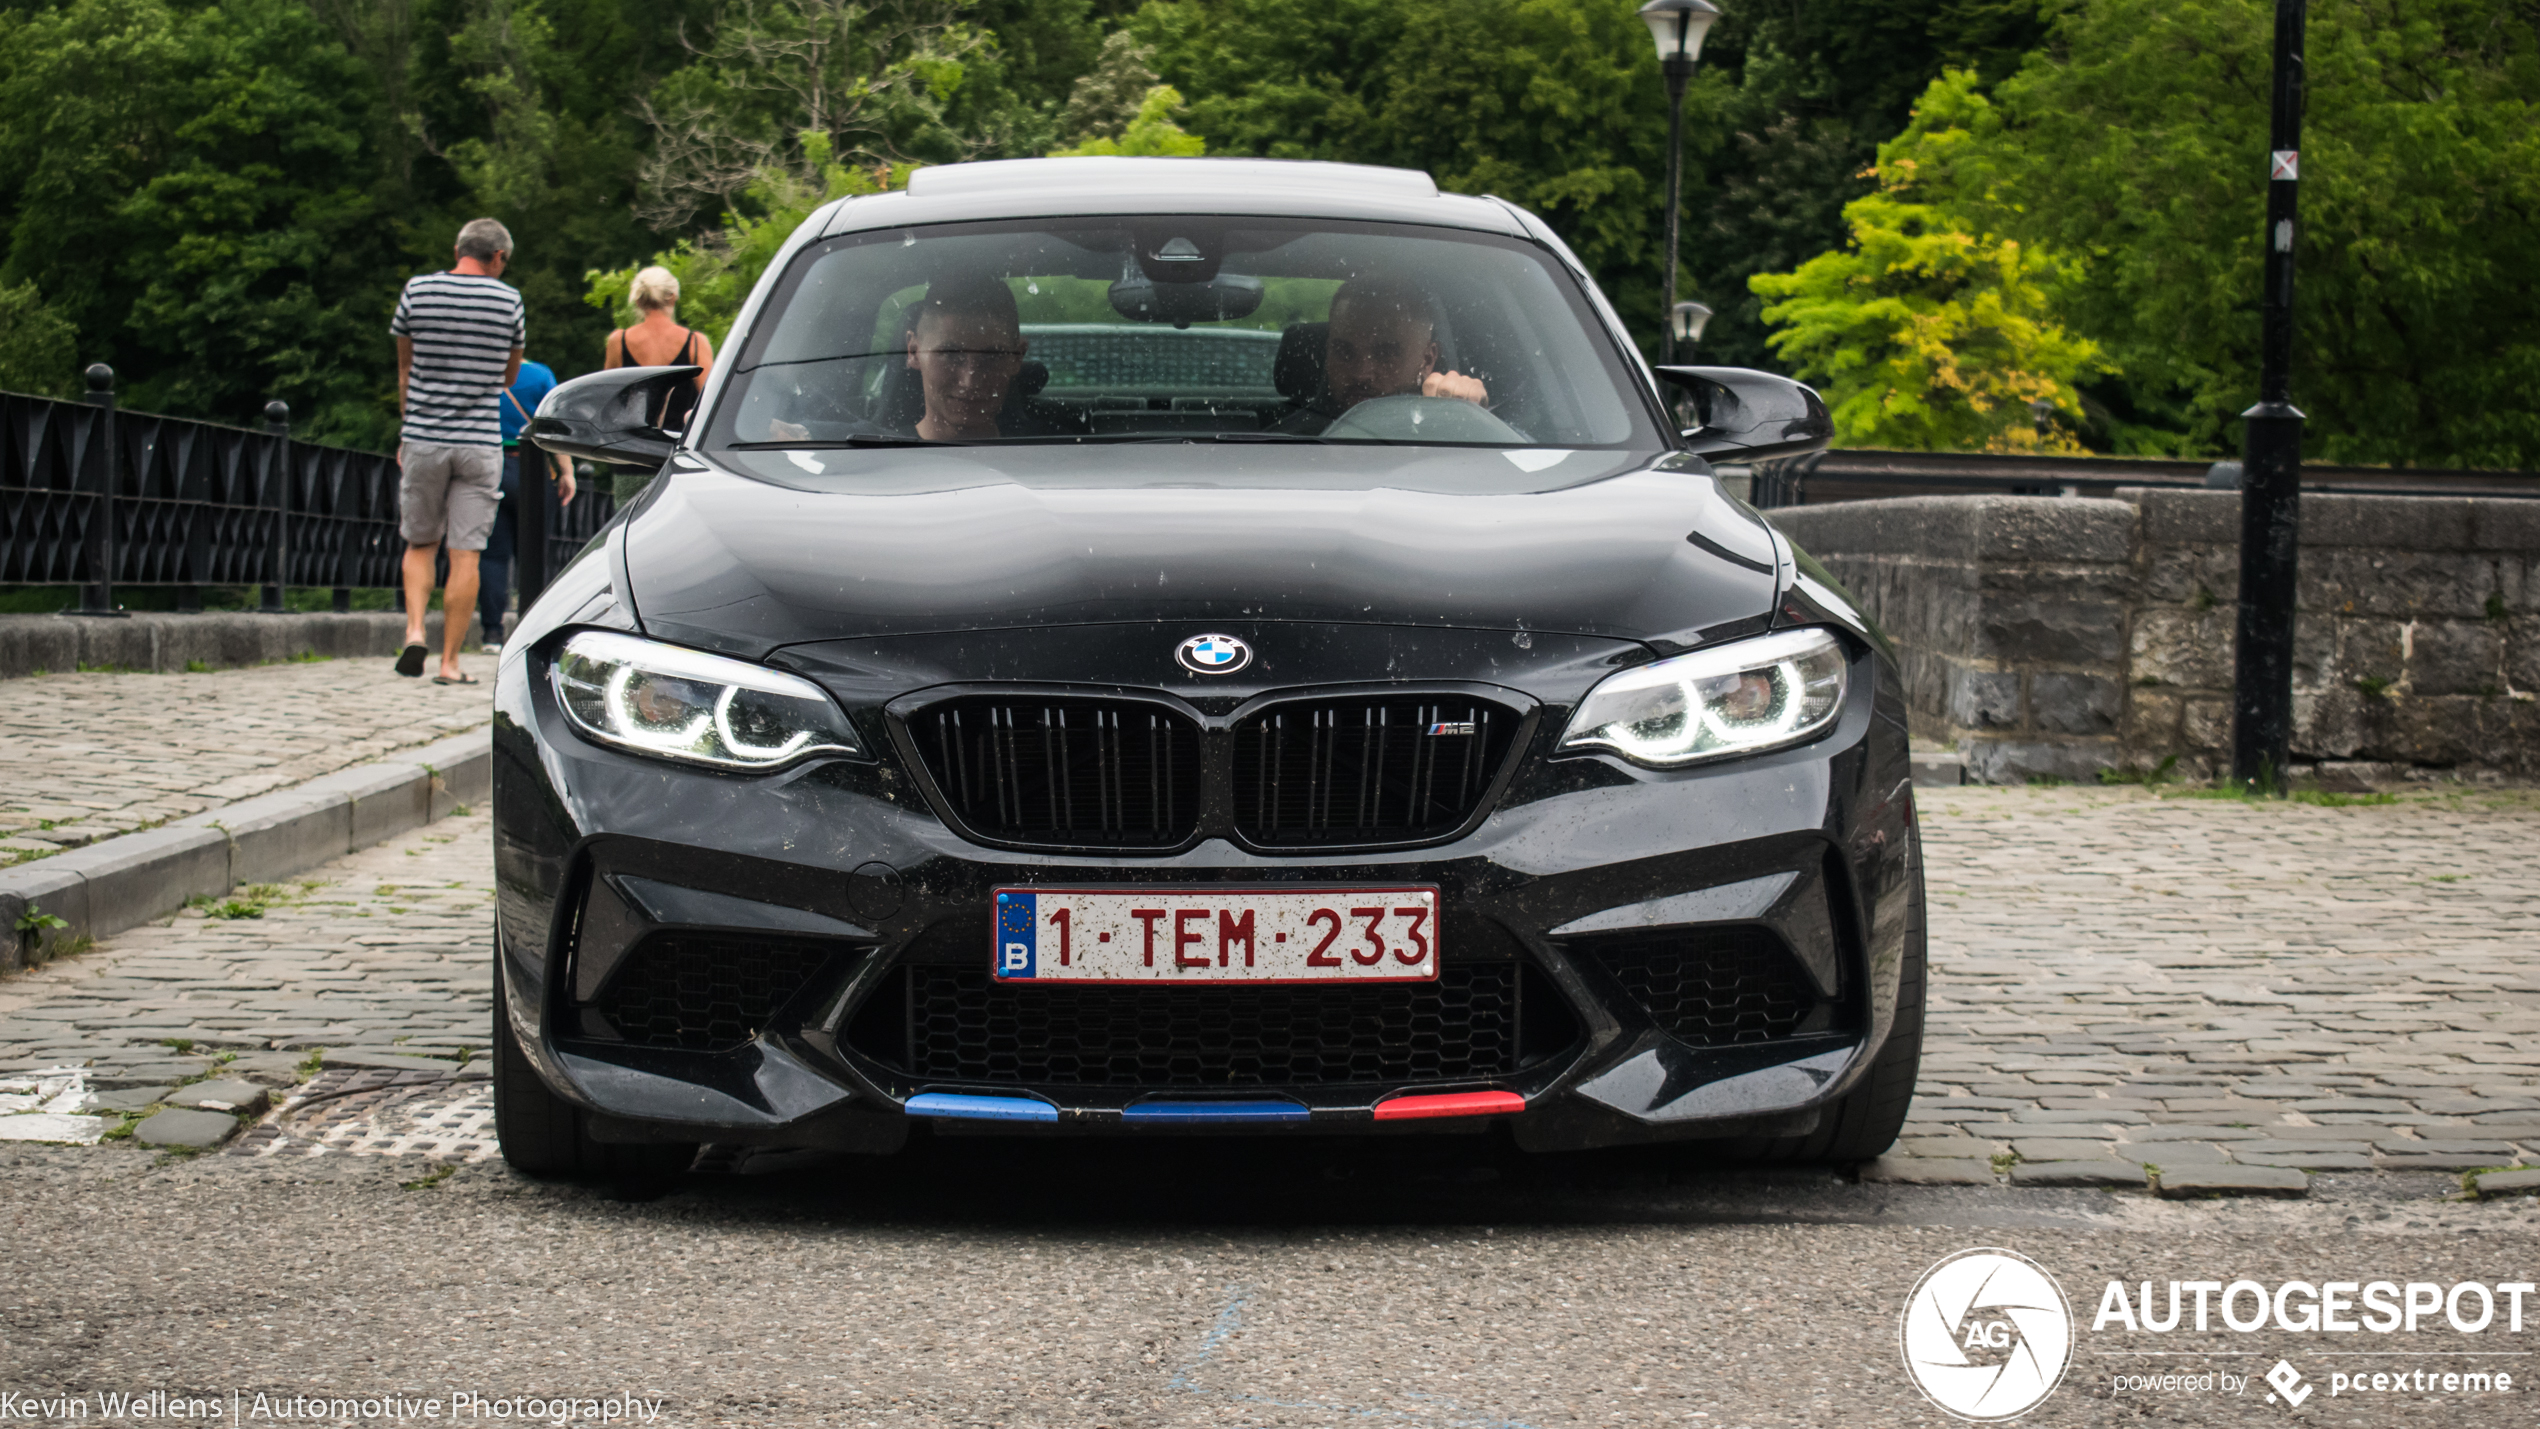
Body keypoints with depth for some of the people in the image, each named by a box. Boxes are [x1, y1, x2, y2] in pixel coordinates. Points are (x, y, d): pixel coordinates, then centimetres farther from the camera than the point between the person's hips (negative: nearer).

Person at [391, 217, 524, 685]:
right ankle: (449, 661, 1)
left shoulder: (418, 291, 1)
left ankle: (414, 630, -4)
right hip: (481, 442, -1)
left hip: (423, 437, 1)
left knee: (420, 544, 16)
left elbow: (405, 370, 11)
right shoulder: (508, 301, -2)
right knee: (465, 554, 2)